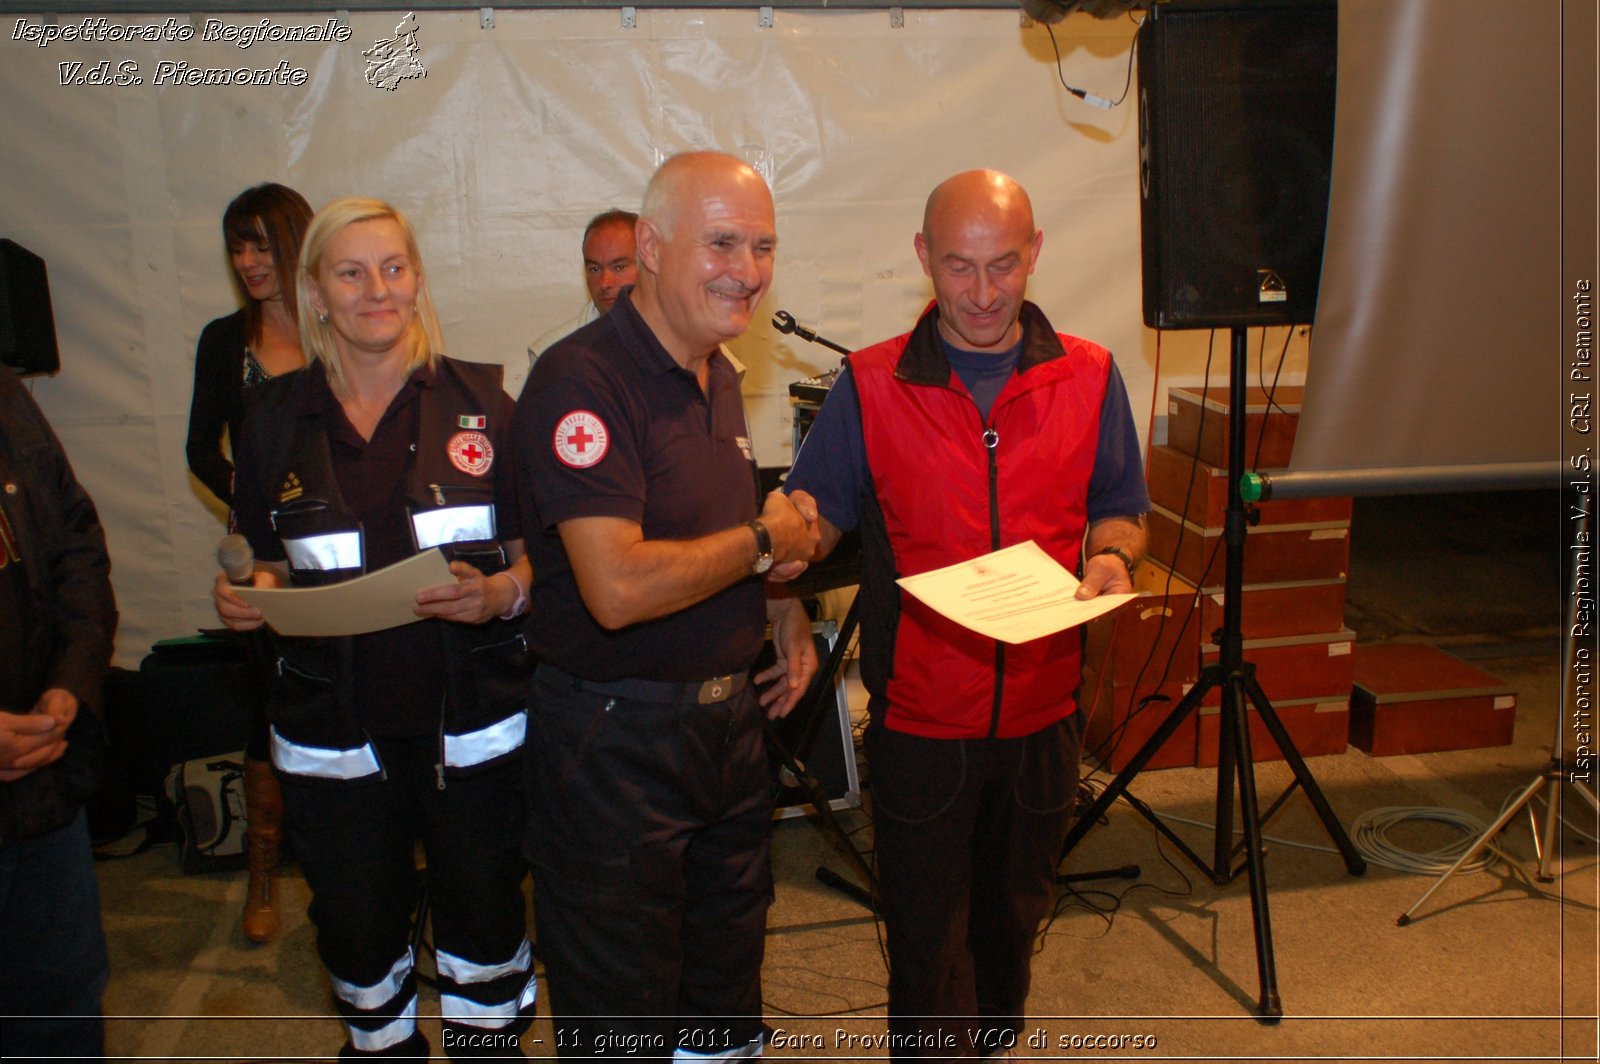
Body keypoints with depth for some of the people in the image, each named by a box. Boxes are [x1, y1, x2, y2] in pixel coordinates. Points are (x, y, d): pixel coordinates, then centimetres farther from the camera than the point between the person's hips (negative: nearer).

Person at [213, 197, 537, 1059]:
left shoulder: (478, 400, -1)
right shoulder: (277, 416, 5)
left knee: (483, 923, 8)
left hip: (470, 724, -1)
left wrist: (500, 594, -19)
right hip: (332, 733, 2)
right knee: (359, 933, 14)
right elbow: (272, 566, 15)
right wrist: (247, 599, -6)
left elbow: (539, 553, 1)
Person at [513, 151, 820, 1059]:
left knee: (727, 976, 25)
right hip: (616, 738, -8)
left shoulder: (720, 376, 8)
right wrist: (762, 543, -17)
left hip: (730, 714, 8)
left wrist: (783, 605, 7)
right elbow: (619, 588, -31)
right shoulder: (581, 382, -22)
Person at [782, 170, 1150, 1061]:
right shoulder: (870, 386, -5)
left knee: (1014, 915, 22)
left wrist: (1111, 558, -12)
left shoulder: (1089, 377, 1)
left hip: (1044, 711, 3)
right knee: (927, 935, 8)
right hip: (920, 716, -2)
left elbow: (1122, 513, 9)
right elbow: (810, 517, -3)